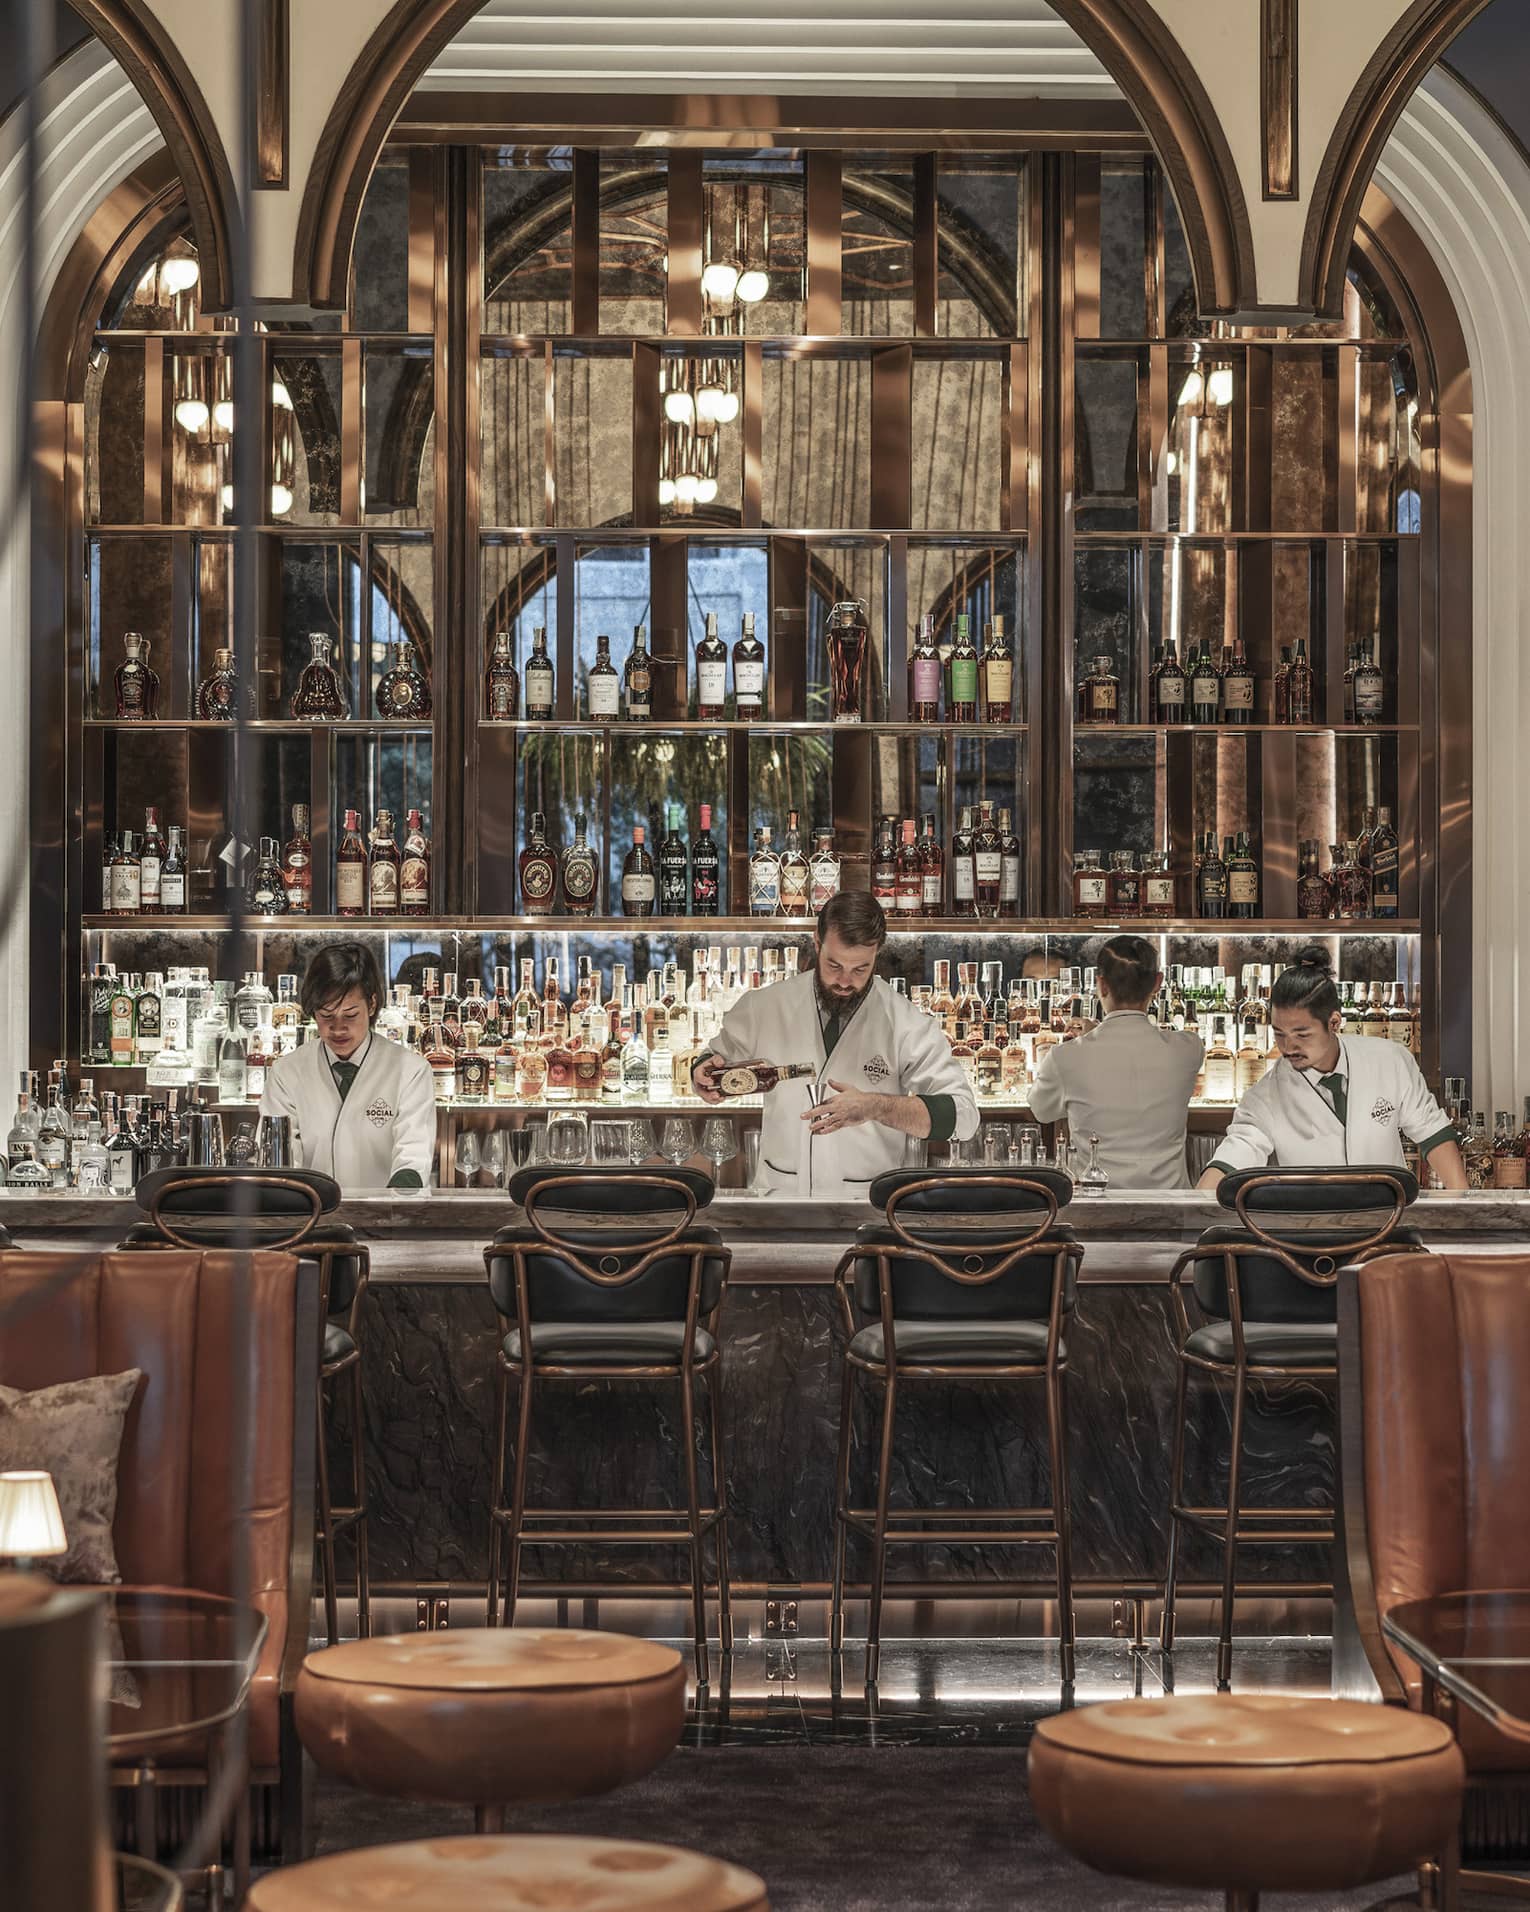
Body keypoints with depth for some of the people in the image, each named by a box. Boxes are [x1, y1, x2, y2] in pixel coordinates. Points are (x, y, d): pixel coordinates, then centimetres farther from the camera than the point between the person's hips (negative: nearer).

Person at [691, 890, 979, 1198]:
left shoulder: (909, 1026, -4)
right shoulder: (763, 1007, 4)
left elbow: (962, 1116, -10)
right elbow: (719, 1060, 23)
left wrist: (875, 1107, -22)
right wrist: (705, 1075, -2)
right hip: (782, 1195, 2)